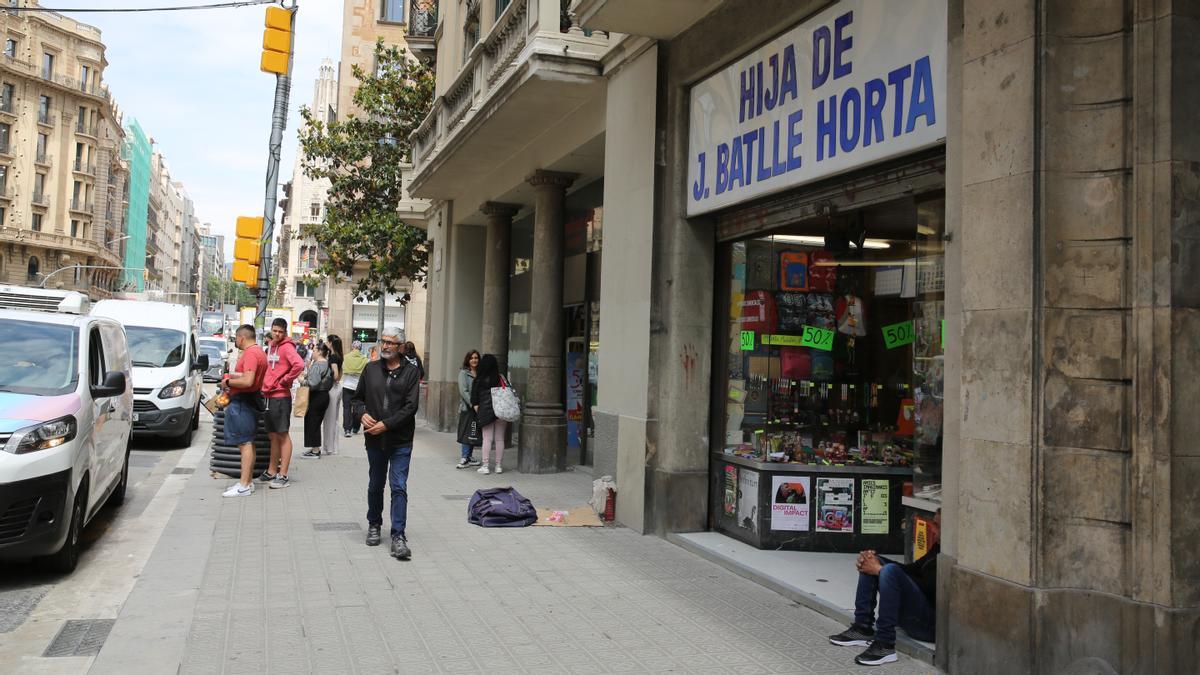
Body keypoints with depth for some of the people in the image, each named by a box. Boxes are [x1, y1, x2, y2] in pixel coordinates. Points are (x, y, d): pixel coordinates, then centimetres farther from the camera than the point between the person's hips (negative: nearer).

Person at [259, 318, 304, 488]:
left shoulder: (286, 347, -11)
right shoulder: (270, 347, 14)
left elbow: (299, 365, -27)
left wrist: (285, 381, -17)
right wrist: (266, 385, 13)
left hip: (281, 397, -8)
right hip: (269, 396, 8)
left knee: (282, 435, -4)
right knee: (272, 436, 14)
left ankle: (283, 475, 0)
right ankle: (271, 472, 23)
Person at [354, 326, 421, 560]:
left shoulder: (410, 372, -4)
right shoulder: (371, 369, 6)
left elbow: (410, 407, -11)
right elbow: (358, 397, 14)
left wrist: (386, 424, -17)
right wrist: (362, 414, -7)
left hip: (401, 441, -3)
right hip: (375, 440, 4)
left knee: (399, 487, -7)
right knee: (375, 485, 18)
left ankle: (398, 535, -3)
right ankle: (374, 525, 37)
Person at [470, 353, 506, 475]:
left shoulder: (478, 380, -1)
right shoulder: (501, 378, 1)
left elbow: (474, 397, -1)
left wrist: (476, 407, 8)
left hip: (486, 412, -1)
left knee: (487, 439, 5)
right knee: (499, 439, 8)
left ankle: (485, 466, 5)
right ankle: (498, 466, 12)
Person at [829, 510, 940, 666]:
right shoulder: (938, 548, 12)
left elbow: (926, 587, -23)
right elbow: (912, 569, 15)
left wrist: (880, 570, -17)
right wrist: (872, 562, -1)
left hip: (931, 624, -10)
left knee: (891, 571, -31)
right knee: (870, 565, 8)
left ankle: (885, 645, -25)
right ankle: (863, 628, 3)